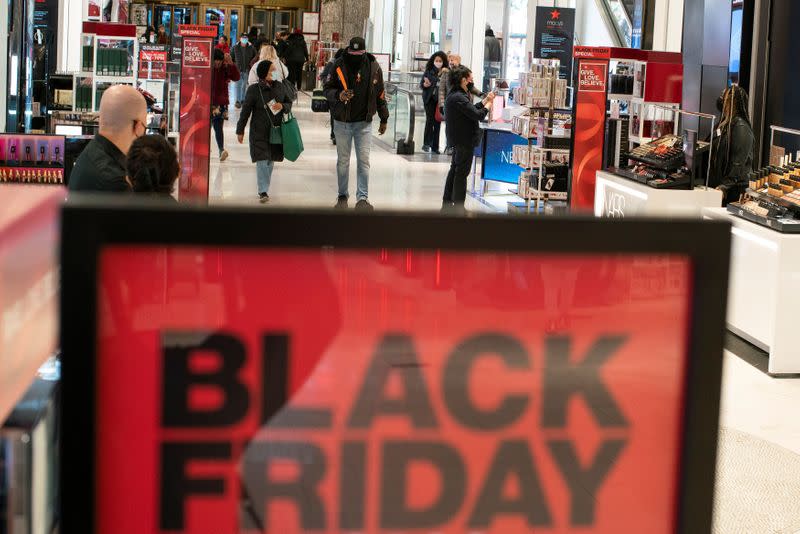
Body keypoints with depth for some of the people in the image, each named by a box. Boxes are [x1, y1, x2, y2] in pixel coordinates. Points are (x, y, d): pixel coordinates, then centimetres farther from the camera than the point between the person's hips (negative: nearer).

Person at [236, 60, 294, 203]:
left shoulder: (280, 87, 1)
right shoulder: (254, 90, -9)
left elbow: (289, 103, 12)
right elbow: (245, 111, -3)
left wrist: (282, 106, -12)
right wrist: (240, 131, 1)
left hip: (276, 131, 4)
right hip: (259, 132, -4)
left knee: (270, 162, 11)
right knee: (262, 161, -11)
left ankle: (264, 189, 24)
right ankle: (263, 191, -10)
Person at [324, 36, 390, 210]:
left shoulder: (374, 67, -2)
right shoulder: (339, 65, -6)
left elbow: (380, 95, 9)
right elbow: (328, 89, 1)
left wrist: (384, 119, 12)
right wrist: (338, 95, -22)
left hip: (364, 122, 0)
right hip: (342, 122, 0)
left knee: (364, 160, -4)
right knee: (343, 161, 10)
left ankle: (363, 197, 0)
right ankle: (342, 195, 22)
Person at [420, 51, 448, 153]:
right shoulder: (429, 71, 0)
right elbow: (421, 84, 1)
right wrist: (425, 85, -20)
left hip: (440, 100, 1)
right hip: (430, 99, -1)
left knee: (438, 122, 5)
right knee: (430, 120, -9)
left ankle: (435, 147, 11)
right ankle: (426, 144, -2)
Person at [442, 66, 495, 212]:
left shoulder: (455, 95, 10)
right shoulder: (459, 98, -24)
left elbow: (471, 109, 12)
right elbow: (478, 115, -25)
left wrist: (486, 100, 8)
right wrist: (488, 105, -8)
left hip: (458, 138, 11)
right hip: (465, 139, -11)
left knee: (455, 169, 17)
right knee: (462, 172, -3)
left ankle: (447, 204, 25)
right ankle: (458, 207, 3)